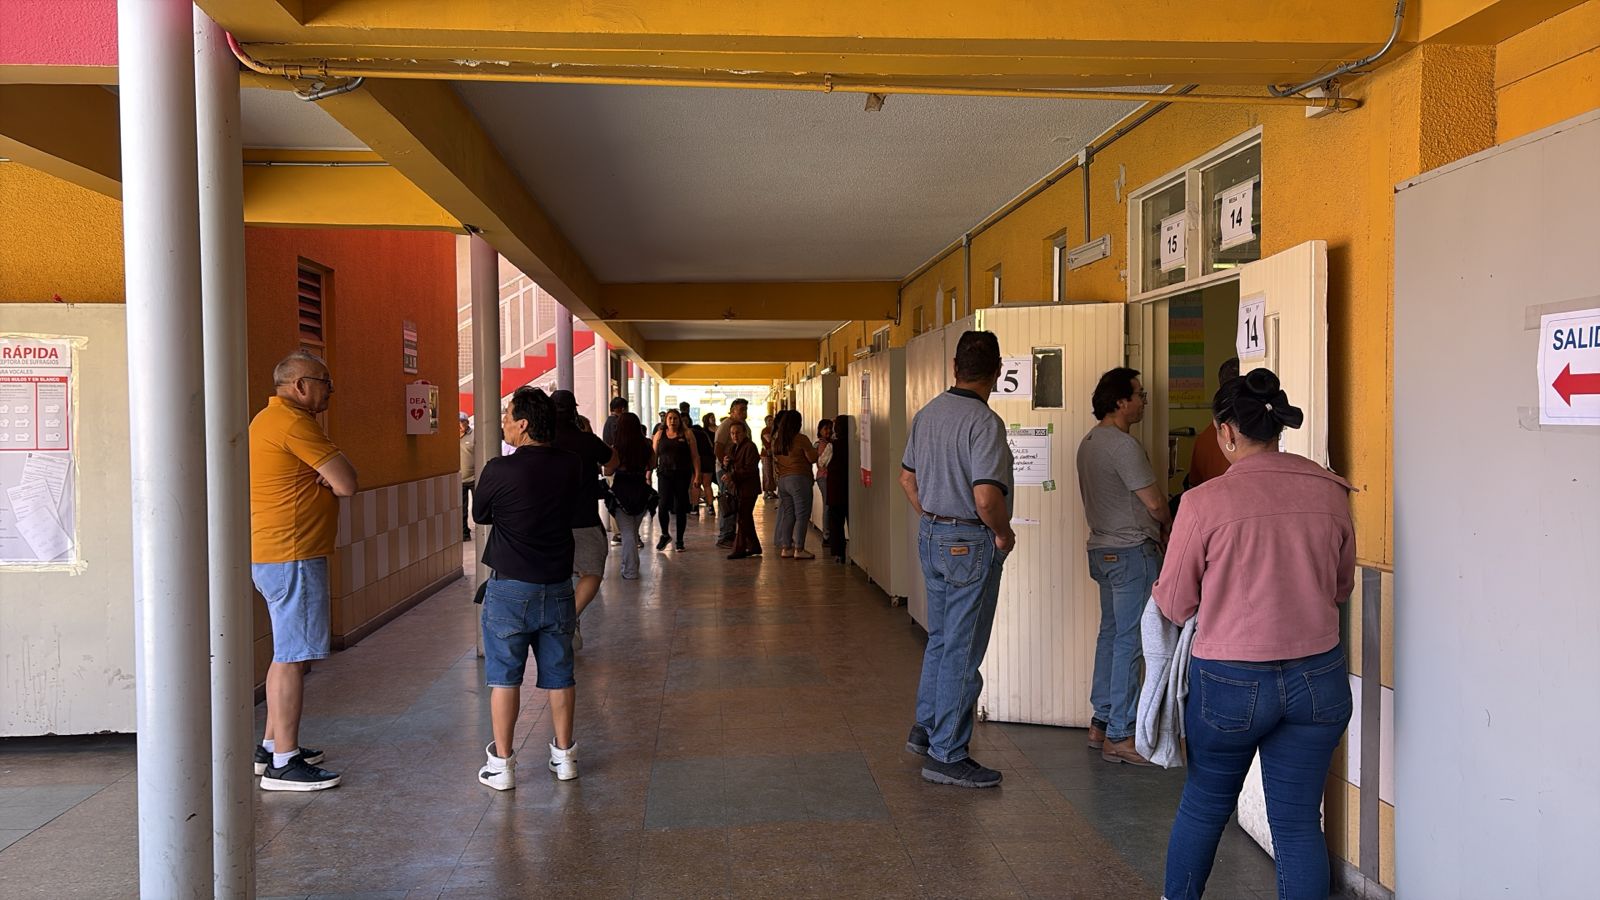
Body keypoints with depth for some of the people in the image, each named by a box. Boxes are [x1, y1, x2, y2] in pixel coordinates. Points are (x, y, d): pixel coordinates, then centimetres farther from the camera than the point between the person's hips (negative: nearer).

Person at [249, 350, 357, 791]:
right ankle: (283, 763, -2)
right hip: (291, 556, -11)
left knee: (286, 652, 19)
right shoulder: (292, 422, -16)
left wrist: (329, 473, -7)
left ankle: (272, 745, 28)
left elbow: (336, 480, 15)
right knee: (291, 657, -7)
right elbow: (347, 483, -18)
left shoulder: (271, 419, 19)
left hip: (272, 555, 11)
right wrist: (335, 467, 3)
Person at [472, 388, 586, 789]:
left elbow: (480, 515, 2)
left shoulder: (498, 471, -15)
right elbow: (585, 506, 12)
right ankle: (564, 755, 24)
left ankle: (502, 763, 12)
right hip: (558, 586, 4)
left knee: (504, 677, 7)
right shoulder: (574, 465, -5)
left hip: (510, 587, -3)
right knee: (559, 675, 14)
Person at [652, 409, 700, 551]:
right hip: (664, 474, 1)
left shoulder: (687, 434, 4)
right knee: (664, 504, -11)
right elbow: (654, 456, 11)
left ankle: (680, 540, 14)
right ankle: (665, 534, 13)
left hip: (683, 475, -1)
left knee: (680, 507, 2)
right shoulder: (660, 434, 9)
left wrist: (697, 474, -6)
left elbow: (695, 456, 2)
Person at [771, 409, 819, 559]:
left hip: (782, 480, 7)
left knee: (788, 514, 12)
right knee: (802, 515, -3)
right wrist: (817, 449, 12)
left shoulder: (776, 441, 9)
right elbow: (812, 458, -6)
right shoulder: (801, 439, -11)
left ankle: (785, 548, 11)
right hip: (799, 479, -7)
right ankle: (799, 549, -5)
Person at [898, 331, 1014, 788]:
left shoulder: (927, 413, 6)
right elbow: (986, 497, -28)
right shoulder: (985, 422, -20)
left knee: (941, 638, 22)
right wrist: (1005, 533, -10)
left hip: (931, 536, 8)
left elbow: (907, 477, 14)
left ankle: (925, 728, 33)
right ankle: (946, 755, 9)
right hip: (971, 544, -8)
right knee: (962, 651, 1)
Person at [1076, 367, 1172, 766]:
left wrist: (1151, 528, 16)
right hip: (1131, 552, -10)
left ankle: (1101, 723, 22)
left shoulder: (1089, 441, 12)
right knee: (1130, 642, -5)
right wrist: (1167, 526, 6)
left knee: (1111, 633, 16)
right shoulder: (1123, 445, -18)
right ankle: (1119, 736, 0)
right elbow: (1155, 502, -15)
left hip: (1103, 549, 10)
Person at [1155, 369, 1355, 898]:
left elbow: (1174, 605, -5)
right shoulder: (1331, 491, -2)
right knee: (1299, 822, 11)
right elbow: (1341, 587, 11)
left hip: (1229, 681, -3)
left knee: (1204, 806, 18)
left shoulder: (1205, 502, -15)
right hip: (1318, 680, 3)